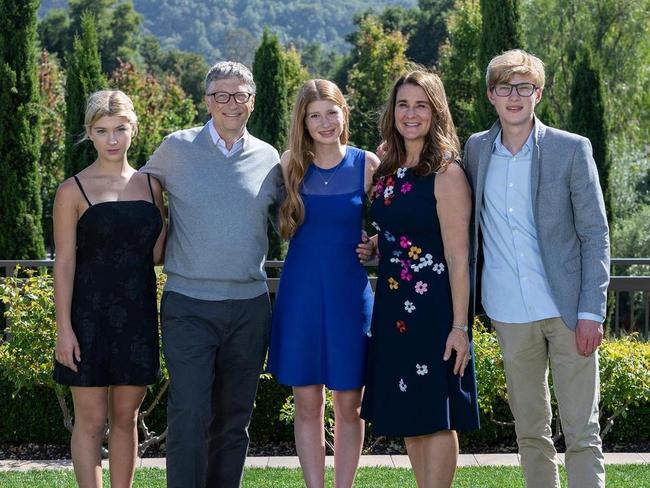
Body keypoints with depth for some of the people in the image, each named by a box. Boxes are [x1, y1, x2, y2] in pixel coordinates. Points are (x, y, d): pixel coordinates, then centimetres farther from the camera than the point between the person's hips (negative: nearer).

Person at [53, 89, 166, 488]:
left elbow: (156, 254, 10)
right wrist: (64, 328, -11)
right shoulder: (74, 190, -2)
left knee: (126, 418, 10)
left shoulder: (150, 186, 9)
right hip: (90, 315, -4)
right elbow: (64, 263, -5)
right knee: (91, 420, 1)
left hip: (138, 315, 4)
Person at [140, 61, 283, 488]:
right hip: (189, 304, -3)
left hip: (249, 304, 3)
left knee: (235, 418, 9)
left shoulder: (268, 158, 7)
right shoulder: (176, 149, 1)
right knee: (189, 416, -10)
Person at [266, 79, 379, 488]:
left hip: (350, 293, -1)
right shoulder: (291, 164, 3)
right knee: (307, 405, 6)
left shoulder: (367, 164, -1)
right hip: (301, 292, 1)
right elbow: (282, 226, 12)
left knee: (349, 405, 4)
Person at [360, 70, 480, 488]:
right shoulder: (387, 172, 10)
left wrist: (459, 326, -18)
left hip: (433, 308, -7)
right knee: (407, 418, 11)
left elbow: (458, 256, -14)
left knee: (435, 418, -1)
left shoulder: (446, 174, -11)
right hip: (392, 307, 7)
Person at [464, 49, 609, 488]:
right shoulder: (476, 149, 7)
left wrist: (592, 310, -10)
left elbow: (596, 234, -3)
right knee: (530, 432, 11)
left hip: (567, 311, -3)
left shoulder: (572, 150, -3)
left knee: (582, 432, -2)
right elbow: (468, 227, 17)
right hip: (510, 316, 3)